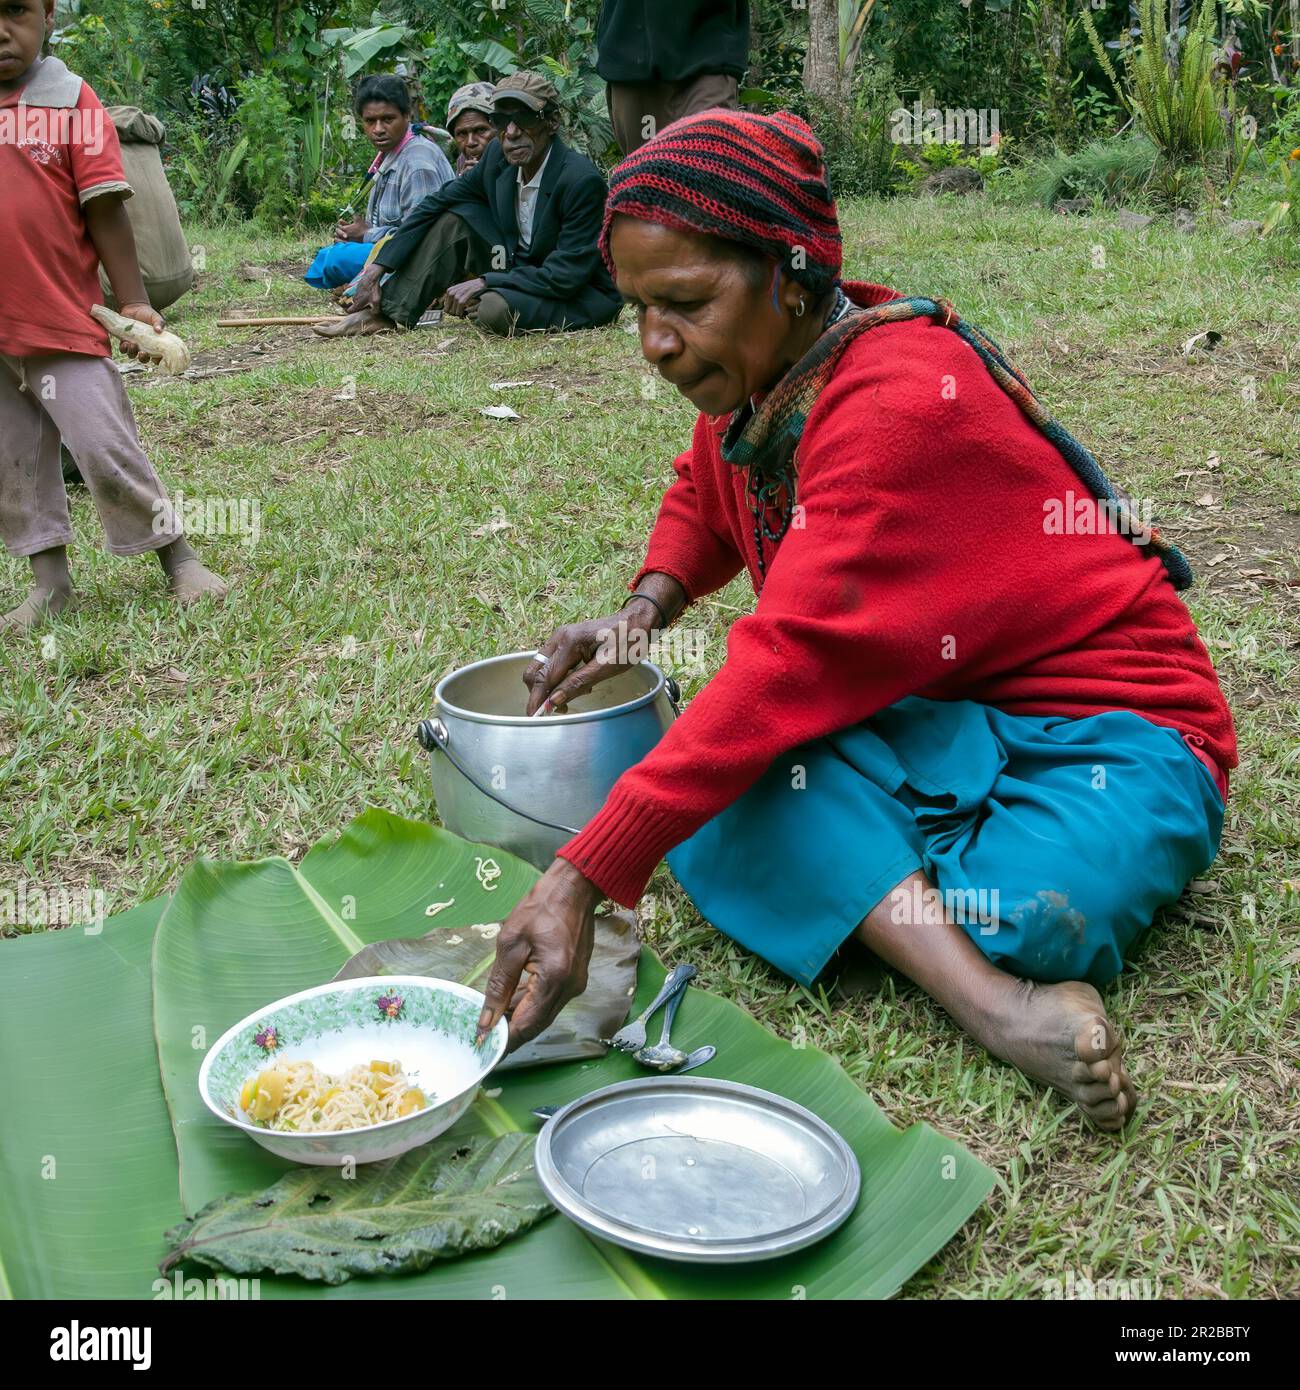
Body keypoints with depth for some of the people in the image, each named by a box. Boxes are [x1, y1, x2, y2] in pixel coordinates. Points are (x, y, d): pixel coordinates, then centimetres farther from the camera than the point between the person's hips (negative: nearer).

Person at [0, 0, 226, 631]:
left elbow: (103, 210, -8)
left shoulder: (70, 99, -6)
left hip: (62, 323, -5)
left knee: (106, 450, -3)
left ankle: (179, 560, 13)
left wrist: (133, 303, -11)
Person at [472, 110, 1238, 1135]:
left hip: (1110, 730, -8)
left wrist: (583, 878, -39)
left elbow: (793, 664, -35)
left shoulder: (901, 401, -26)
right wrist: (643, 612, -2)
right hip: (939, 718, 8)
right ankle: (992, 1002, -34)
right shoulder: (762, 369, 0)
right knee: (719, 792, -22)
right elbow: (704, 499, 22)